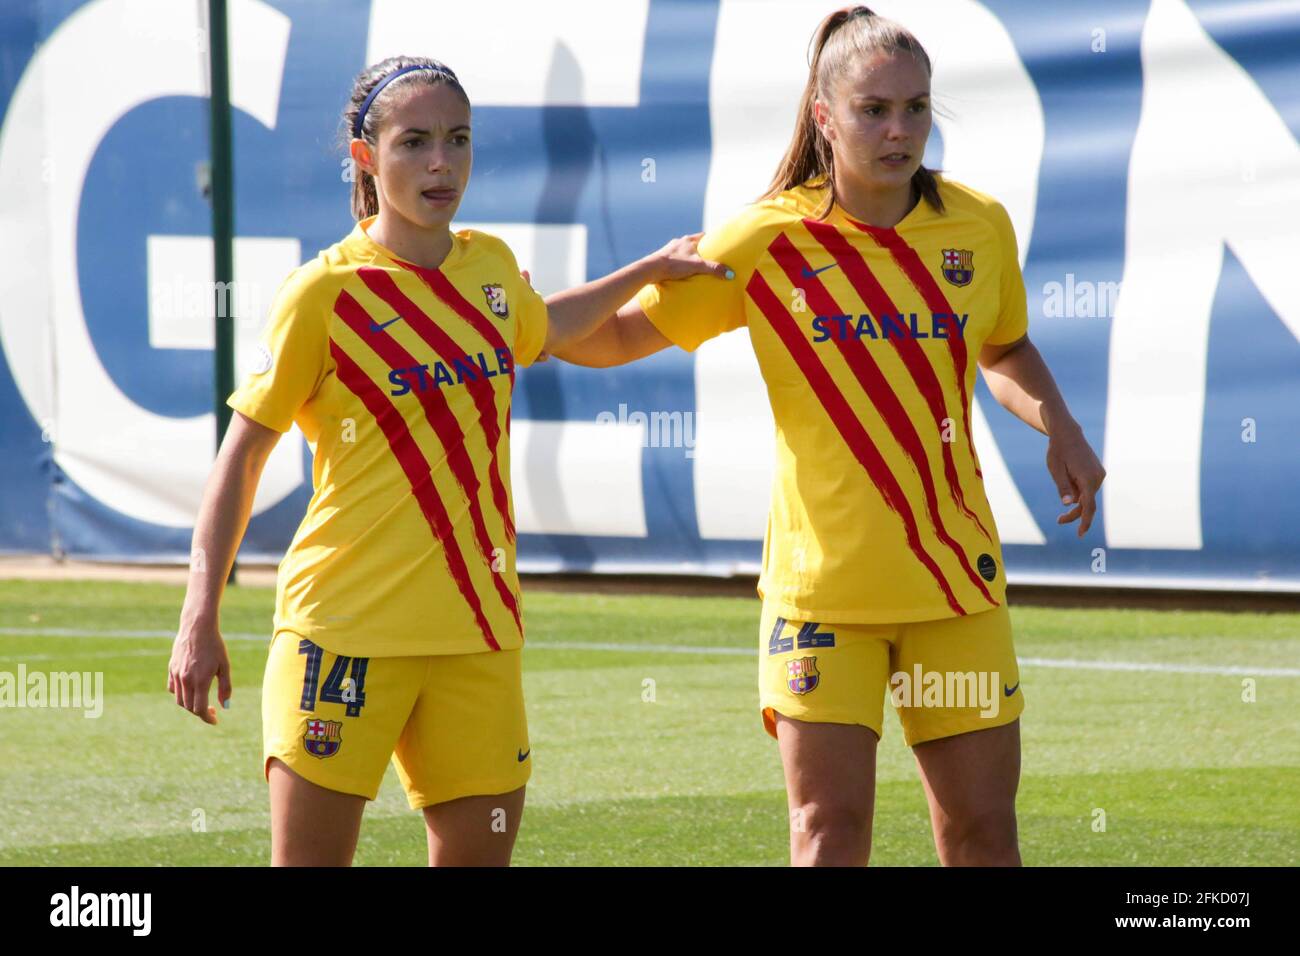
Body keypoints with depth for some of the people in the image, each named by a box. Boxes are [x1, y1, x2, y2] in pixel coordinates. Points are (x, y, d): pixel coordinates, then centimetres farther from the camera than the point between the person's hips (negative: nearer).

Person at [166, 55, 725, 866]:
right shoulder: (325, 292, -8)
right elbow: (244, 453, -3)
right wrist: (200, 619, -8)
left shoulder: (491, 266, 8)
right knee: (311, 856, -5)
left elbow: (545, 329, 35)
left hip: (478, 630, 6)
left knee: (479, 850, 6)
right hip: (347, 628, -5)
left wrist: (651, 269, 30)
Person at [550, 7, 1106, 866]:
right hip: (821, 577, -2)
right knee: (830, 825, -7)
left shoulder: (978, 227, 1)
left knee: (982, 826, 4)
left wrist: (1059, 427, 2)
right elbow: (623, 335, 0)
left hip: (955, 571, 2)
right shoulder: (768, 239, -7)